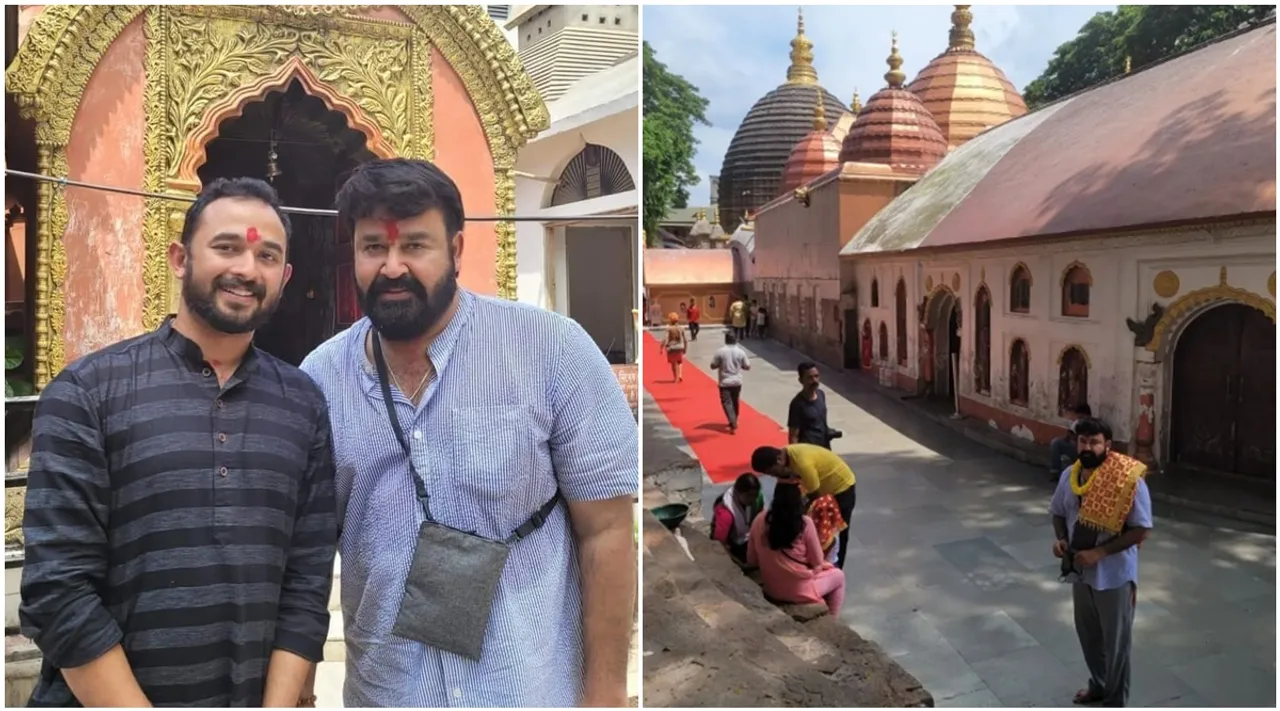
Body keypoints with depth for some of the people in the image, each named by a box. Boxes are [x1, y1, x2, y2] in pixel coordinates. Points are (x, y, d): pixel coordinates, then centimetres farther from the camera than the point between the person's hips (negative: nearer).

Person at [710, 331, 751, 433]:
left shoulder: (720, 352, -11)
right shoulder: (740, 352, -4)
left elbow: (713, 366, -6)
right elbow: (747, 367, 1)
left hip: (725, 382, -3)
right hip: (737, 382, 3)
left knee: (727, 403, -3)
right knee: (735, 402, 20)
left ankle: (733, 425, -17)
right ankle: (734, 422, 33)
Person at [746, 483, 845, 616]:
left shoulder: (759, 521, -8)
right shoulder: (805, 523, -19)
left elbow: (751, 561, 0)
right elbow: (817, 563, -9)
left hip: (771, 590, 5)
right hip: (800, 591, -5)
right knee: (838, 575, 24)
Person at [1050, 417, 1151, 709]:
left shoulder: (1129, 480, -21)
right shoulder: (1069, 476, -2)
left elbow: (1141, 530, -19)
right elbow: (1059, 513, 12)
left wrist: (1100, 552, -25)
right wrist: (1059, 538, -8)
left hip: (1114, 575, -6)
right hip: (1080, 572, 6)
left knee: (1115, 640, 11)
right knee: (1088, 634, 22)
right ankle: (1098, 684, 45)